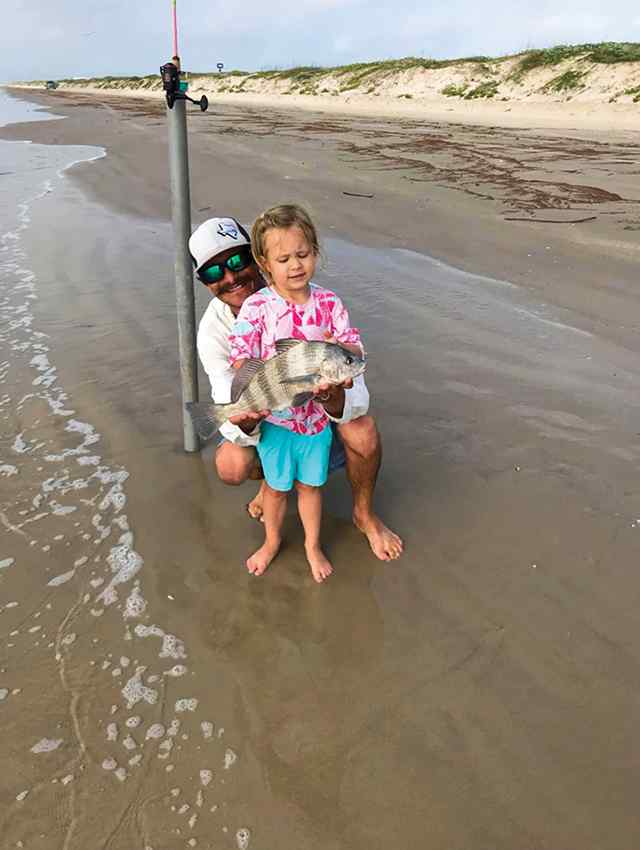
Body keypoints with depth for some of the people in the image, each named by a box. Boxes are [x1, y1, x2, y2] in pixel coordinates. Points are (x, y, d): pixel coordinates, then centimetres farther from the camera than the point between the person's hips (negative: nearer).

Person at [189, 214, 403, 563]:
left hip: (322, 399, -1)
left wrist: (336, 401, -59)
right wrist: (245, 424, -52)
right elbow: (230, 422, -27)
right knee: (231, 466, -24)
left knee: (362, 432, -31)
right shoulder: (212, 330, -24)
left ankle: (364, 514, 1)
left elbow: (356, 395, -34)